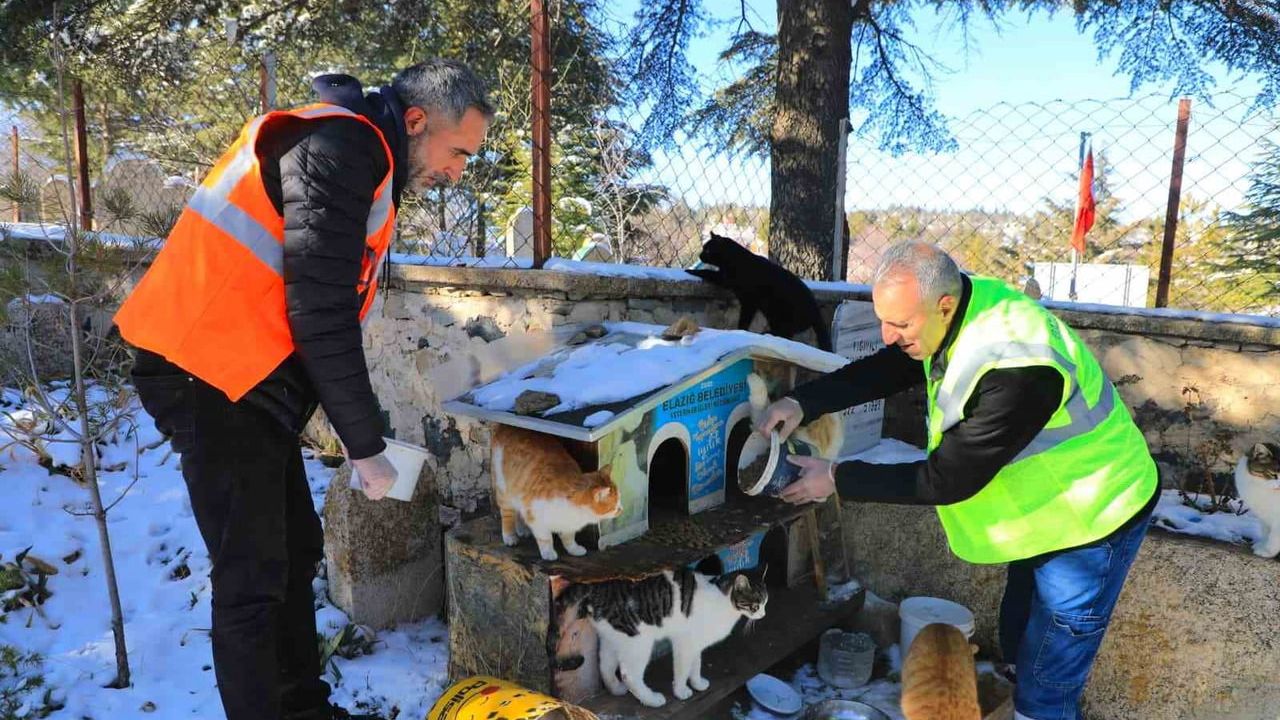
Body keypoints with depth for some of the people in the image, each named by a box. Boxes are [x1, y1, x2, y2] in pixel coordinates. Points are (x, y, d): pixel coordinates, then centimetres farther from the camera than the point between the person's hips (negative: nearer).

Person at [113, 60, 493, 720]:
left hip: (245, 380, 10)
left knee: (296, 550, 16)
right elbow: (319, 313, -21)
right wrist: (364, 444, -14)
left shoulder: (366, 160, 16)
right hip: (208, 376, -10)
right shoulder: (338, 147, -16)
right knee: (253, 574, -3)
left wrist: (360, 430, 14)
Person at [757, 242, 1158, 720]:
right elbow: (885, 370, -2)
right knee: (1019, 647, 25)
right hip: (1047, 508, 8)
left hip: (1093, 520, -8)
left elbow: (947, 479, -32)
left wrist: (837, 479, -24)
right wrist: (803, 402, -17)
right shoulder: (962, 304, -13)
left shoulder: (1018, 372, -40)